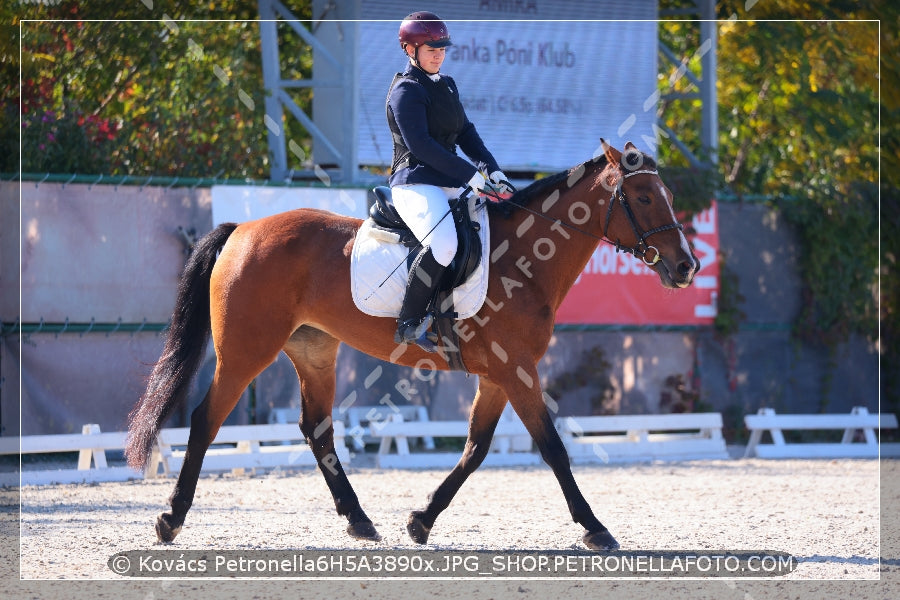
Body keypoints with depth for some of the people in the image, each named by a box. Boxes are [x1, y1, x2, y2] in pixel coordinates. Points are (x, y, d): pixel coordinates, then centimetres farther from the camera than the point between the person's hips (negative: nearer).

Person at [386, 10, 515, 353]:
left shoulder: (447, 85, 19)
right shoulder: (406, 91, -9)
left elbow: (465, 133, 18)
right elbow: (420, 145, -18)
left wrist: (493, 170, 2)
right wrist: (469, 174, -21)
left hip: (450, 184, 9)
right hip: (416, 184, -9)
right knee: (443, 245, -34)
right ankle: (409, 325, -23)